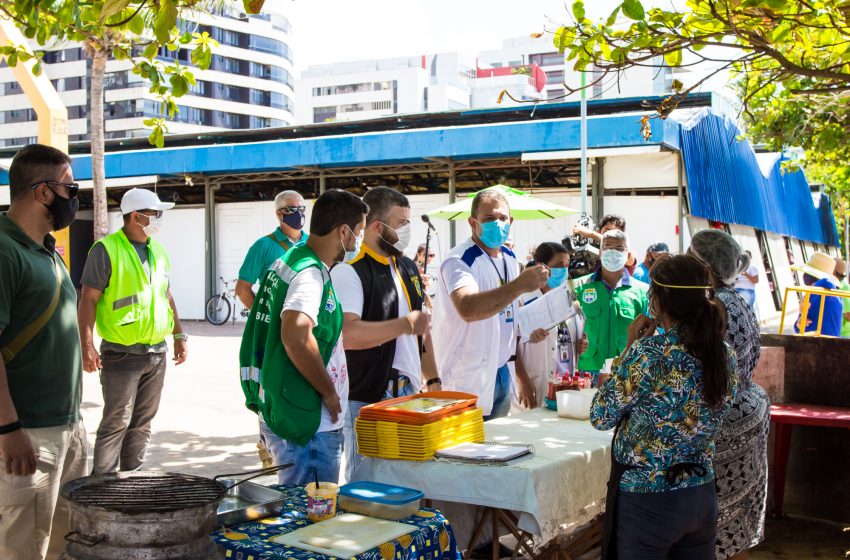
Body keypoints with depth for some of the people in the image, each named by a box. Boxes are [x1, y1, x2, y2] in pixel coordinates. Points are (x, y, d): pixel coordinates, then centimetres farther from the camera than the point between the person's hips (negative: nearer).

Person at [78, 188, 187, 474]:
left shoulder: (158, 251, 12)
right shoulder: (106, 250, -9)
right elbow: (88, 300, -12)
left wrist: (180, 334, 16)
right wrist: (87, 346, -19)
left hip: (157, 352, 7)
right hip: (122, 354, -7)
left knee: (142, 422, 11)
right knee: (117, 423, -4)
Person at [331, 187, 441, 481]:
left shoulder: (408, 267, 14)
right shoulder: (349, 271, -14)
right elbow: (346, 334, -28)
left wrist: (433, 379, 16)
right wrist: (406, 324, -18)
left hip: (410, 394, 8)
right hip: (367, 400, -8)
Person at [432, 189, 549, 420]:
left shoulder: (509, 259, 10)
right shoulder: (459, 261, -15)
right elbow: (468, 309, -36)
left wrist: (521, 373, 17)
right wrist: (519, 285, -43)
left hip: (502, 374, 8)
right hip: (468, 380, -8)